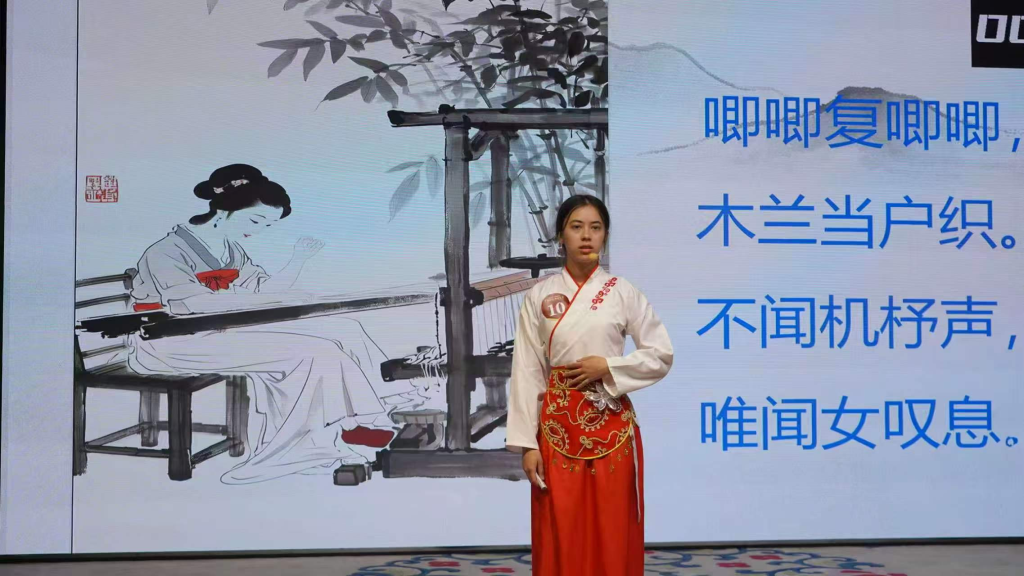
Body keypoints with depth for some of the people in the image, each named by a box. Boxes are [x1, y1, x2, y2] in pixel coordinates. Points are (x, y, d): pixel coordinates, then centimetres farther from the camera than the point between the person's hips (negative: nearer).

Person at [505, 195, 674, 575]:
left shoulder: (623, 293, 1)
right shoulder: (539, 296, 1)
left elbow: (661, 356, 2)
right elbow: (526, 373, 0)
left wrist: (607, 366, -12)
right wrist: (526, 443, -5)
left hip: (612, 426, 0)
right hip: (558, 427, 1)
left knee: (612, 536, 4)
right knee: (560, 537, 5)